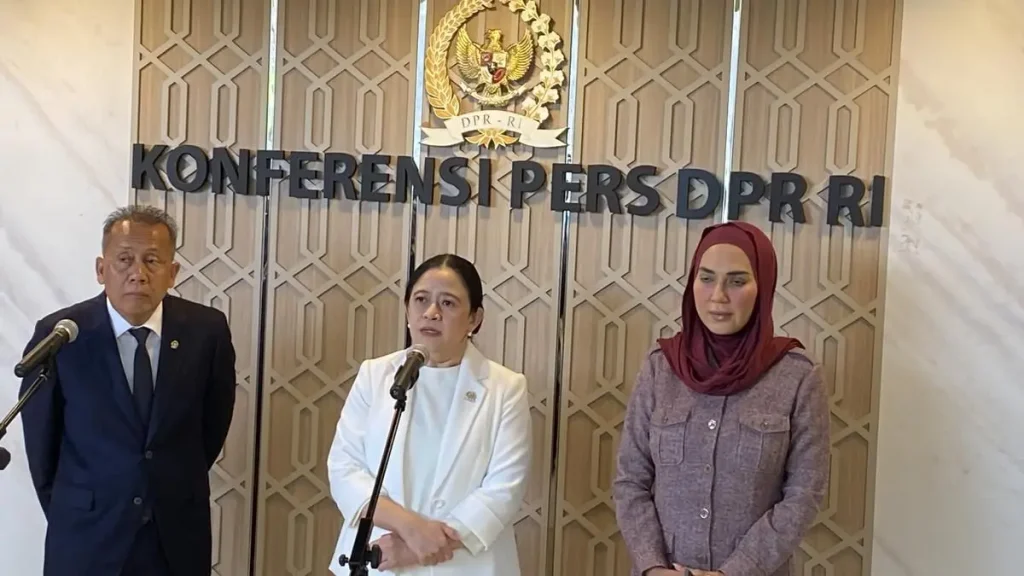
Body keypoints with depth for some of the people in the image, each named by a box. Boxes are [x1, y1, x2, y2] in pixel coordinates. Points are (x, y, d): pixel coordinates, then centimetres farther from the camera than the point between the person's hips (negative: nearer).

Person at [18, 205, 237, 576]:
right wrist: (66, 513, 10)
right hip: (85, 536, -1)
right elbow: (40, 439, 1)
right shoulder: (59, 335, -11)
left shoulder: (206, 330, -9)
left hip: (179, 532, 1)